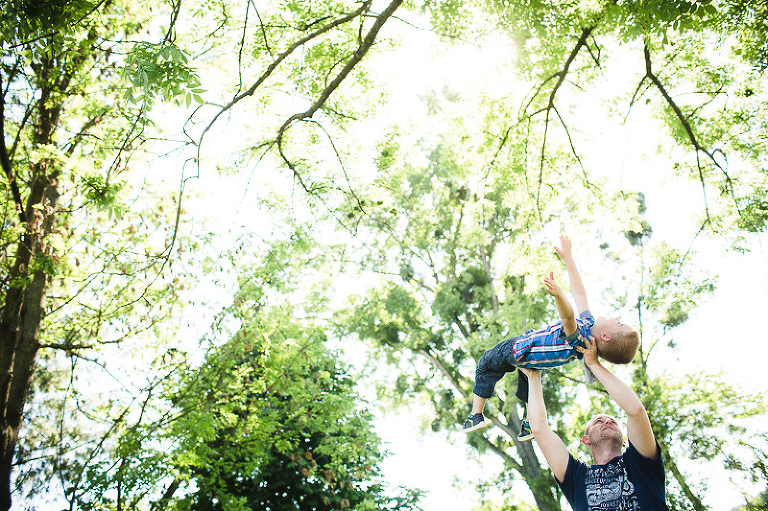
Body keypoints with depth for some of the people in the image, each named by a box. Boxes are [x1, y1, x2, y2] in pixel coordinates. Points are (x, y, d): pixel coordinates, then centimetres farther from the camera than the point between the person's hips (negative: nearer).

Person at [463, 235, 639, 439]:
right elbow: (580, 293, -12)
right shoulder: (590, 323, -20)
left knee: (485, 367, 18)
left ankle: (476, 415, 26)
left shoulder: (578, 336, -44)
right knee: (529, 381, 36)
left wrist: (558, 294, -88)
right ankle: (529, 423, 47)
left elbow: (568, 315, -67)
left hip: (518, 351, -7)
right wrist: (568, 257, -6)